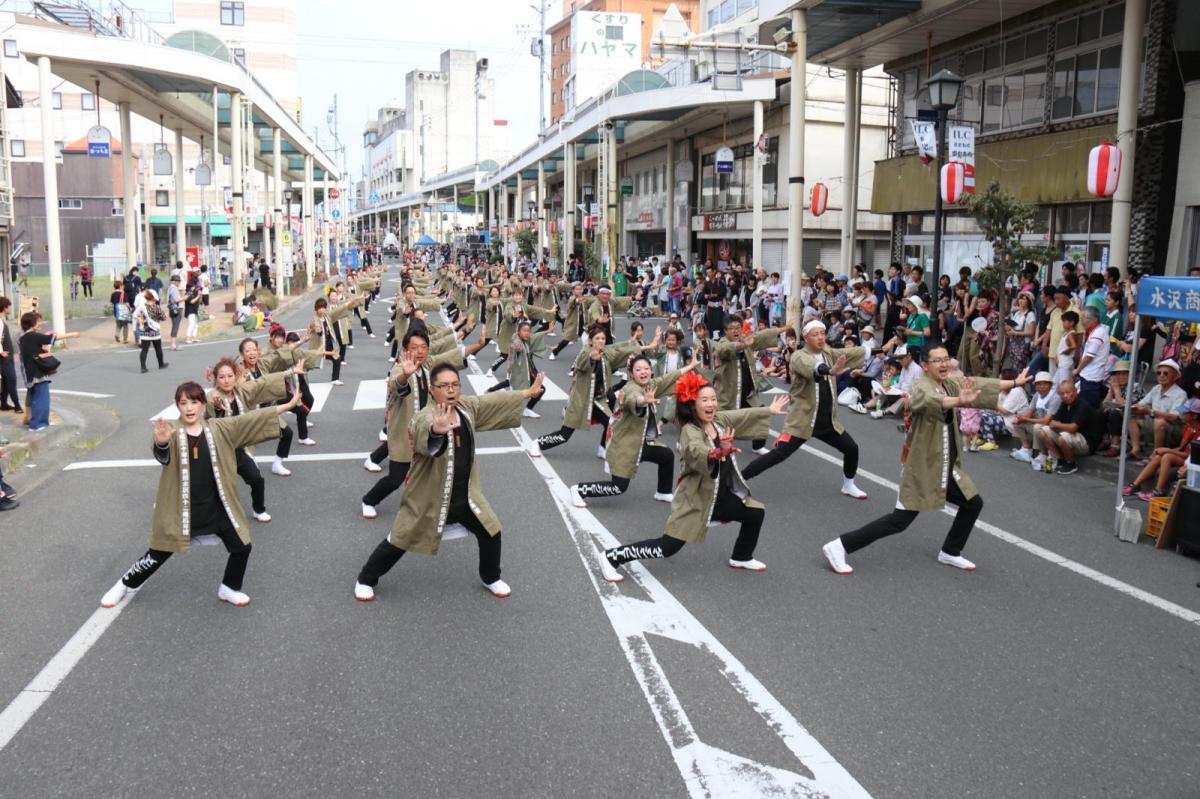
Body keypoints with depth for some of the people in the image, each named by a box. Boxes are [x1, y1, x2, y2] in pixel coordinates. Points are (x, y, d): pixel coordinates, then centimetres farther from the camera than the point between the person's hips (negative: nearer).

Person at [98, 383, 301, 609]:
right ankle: (125, 586, 36)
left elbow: (252, 419, -4)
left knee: (241, 547, 7)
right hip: (181, 509, -3)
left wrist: (287, 406, -8)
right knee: (157, 555, 10)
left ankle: (229, 589, 31)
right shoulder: (172, 432, -13)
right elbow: (163, 455, -34)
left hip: (216, 507, 3)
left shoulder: (218, 429, -2)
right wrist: (161, 442, -60)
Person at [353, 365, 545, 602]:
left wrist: (527, 393, 17)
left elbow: (495, 401, 12)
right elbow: (425, 428, -52)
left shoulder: (467, 407, -3)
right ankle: (365, 580, 29)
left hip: (465, 494, 6)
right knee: (399, 542, 6)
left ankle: (491, 578, 38)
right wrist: (436, 430, -76)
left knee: (491, 533, 12)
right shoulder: (427, 416, -27)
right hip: (429, 497, -6)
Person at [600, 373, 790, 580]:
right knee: (667, 547, -10)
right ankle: (612, 557, 2)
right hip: (696, 499, -8)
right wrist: (718, 452, -67)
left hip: (723, 495, 8)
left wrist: (770, 410, 30)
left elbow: (744, 415, 17)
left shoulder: (720, 420, -1)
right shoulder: (689, 431, -24)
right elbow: (696, 451, -47)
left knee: (756, 514, 18)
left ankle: (741, 558, 41)